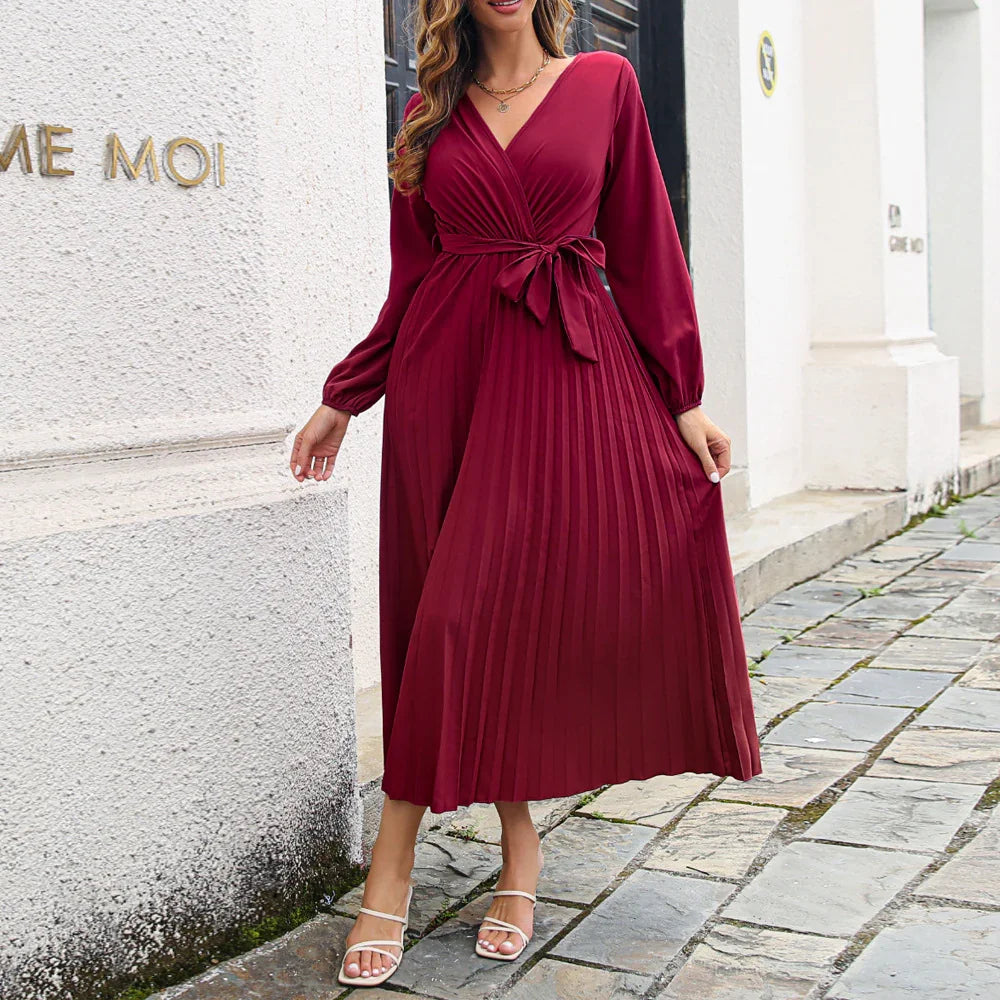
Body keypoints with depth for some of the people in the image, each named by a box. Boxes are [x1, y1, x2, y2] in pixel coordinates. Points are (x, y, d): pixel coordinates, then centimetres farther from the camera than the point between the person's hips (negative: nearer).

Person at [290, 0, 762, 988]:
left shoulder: (604, 83, 8)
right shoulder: (429, 116, 11)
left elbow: (643, 242, 6)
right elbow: (412, 279, 13)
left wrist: (685, 396, 2)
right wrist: (342, 400, 11)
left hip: (573, 371, -1)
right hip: (447, 370, 1)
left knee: (546, 596, -2)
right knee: (457, 608, -1)